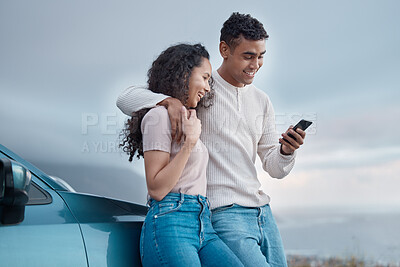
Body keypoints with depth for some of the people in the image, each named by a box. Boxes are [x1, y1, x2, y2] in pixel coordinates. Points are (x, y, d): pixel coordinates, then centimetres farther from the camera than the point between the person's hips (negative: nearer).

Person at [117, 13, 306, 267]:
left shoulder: (261, 100, 15)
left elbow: (274, 168, 15)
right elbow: (126, 98, -9)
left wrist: (286, 150, -8)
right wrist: (170, 100, -28)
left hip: (262, 211, 7)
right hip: (224, 214, -7)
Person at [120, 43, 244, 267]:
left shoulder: (189, 120, 25)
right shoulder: (159, 116, -4)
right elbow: (157, 189, -11)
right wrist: (190, 142, -13)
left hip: (204, 225, 8)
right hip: (170, 225, -8)